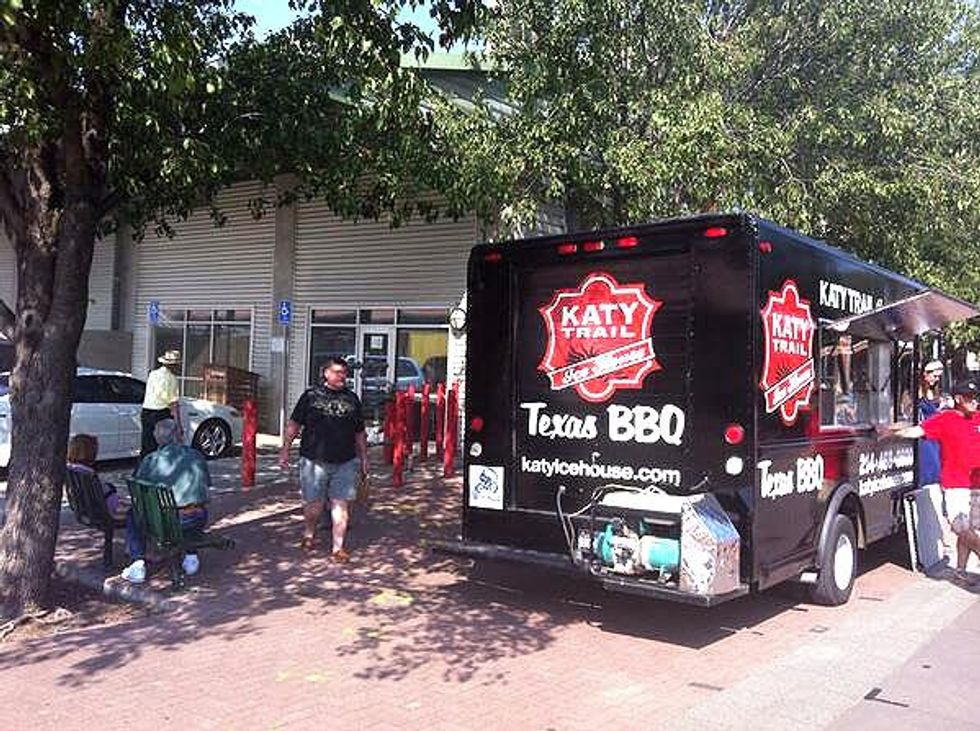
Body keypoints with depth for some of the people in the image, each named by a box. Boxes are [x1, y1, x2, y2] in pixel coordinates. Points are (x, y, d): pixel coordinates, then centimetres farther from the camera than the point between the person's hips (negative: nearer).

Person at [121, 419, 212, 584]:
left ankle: (138, 564, 16)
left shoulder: (149, 461, 0)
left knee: (133, 515, 26)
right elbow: (207, 493, 16)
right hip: (197, 520, 3)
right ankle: (191, 558, 36)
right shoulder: (196, 456, 8)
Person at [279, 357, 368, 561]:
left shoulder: (352, 399, 12)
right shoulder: (311, 395, 3)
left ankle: (337, 547, 10)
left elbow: (360, 432, 17)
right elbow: (294, 424, 5)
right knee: (314, 503, 6)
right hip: (314, 460, -2)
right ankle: (309, 534, 34)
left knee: (340, 504, 2)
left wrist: (363, 457, 16)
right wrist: (285, 448, 0)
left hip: (345, 462, 2)